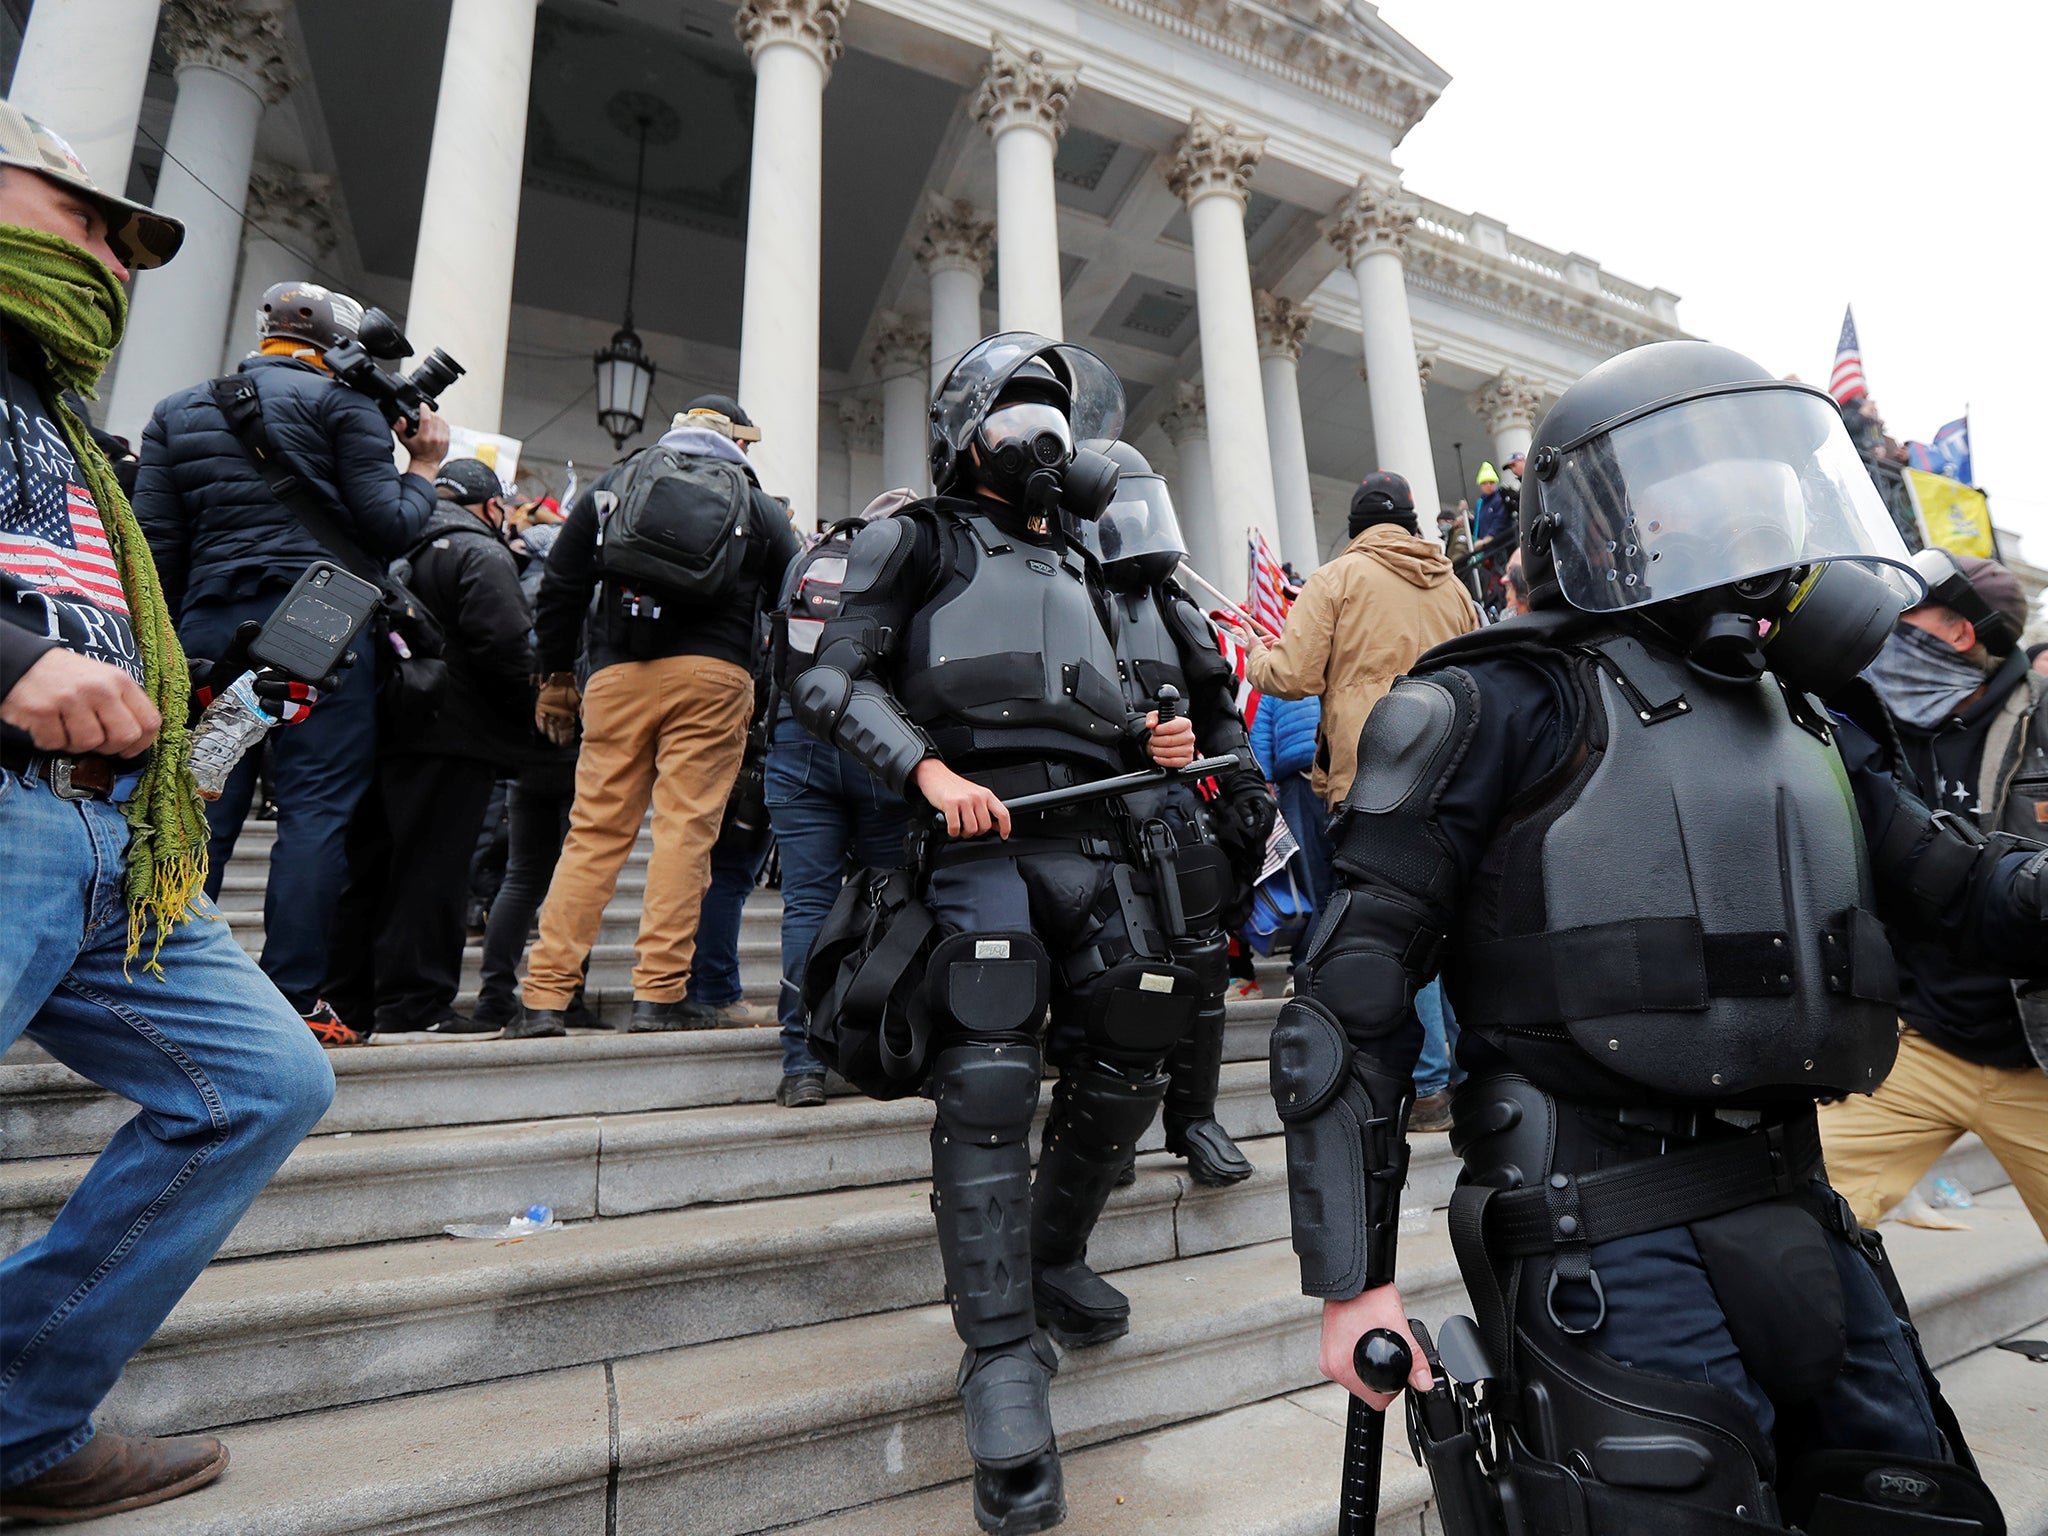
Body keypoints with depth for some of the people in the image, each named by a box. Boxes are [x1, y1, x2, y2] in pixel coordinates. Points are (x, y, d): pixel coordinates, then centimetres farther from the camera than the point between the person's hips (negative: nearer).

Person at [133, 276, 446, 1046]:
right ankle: (293, 1003, -6)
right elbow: (388, 529, -5)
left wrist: (171, 636, 17)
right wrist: (425, 466, 11)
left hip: (210, 625, 6)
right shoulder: (344, 402, 3)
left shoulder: (178, 411, 18)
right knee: (317, 810, -5)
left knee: (201, 813, 8)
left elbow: (157, 543, 11)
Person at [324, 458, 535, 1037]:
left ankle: (346, 999, 22)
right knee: (432, 871, -4)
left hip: (380, 730, 8)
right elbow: (505, 645, -18)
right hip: (451, 736, -8)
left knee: (368, 866, 14)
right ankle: (415, 1004, 0)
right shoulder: (482, 555, -7)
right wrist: (527, 713, -6)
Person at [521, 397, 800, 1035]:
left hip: (617, 673, 2)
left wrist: (554, 676, 23)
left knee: (594, 831, 4)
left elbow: (560, 587, 17)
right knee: (686, 828, -3)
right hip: (713, 676, -2)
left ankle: (545, 995, 4)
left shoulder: (609, 487, 20)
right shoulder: (759, 505, 16)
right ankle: (658, 994, -4)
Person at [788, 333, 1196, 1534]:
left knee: (1126, 1074, 6)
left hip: (1101, 839, 6)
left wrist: (1155, 740, 10)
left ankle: (1056, 1257, 32)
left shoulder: (1078, 567, 28)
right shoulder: (920, 540, 11)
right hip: (985, 840, -6)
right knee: (988, 1090, -12)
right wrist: (929, 769, -16)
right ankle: (1005, 1363, 1)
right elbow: (833, 679, -1)